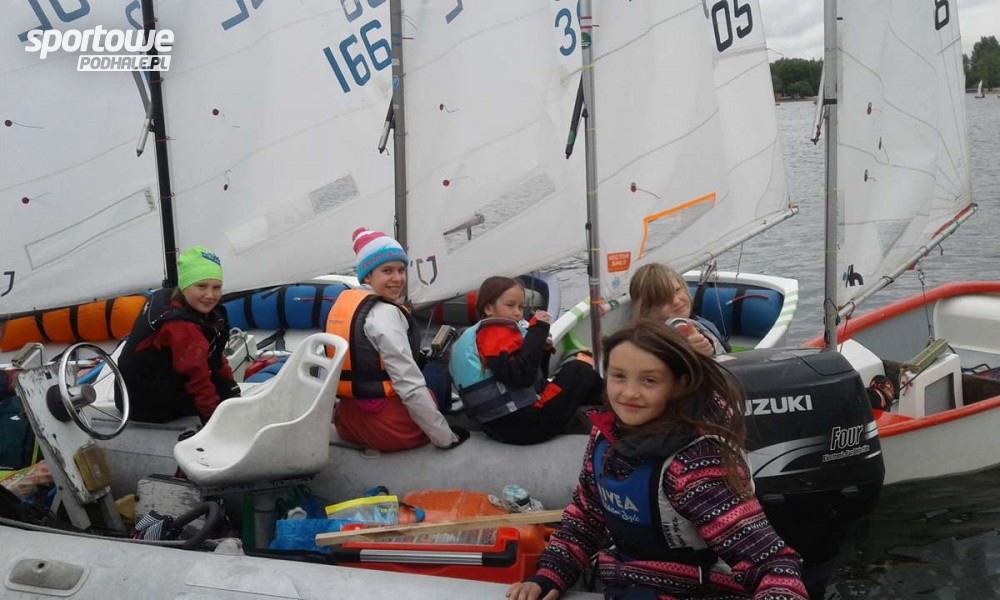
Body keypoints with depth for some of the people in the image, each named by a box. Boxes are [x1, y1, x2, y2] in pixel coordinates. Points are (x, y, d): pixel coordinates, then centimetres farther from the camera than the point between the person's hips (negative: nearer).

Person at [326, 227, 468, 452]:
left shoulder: (343, 303, 6)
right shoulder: (385, 314, -19)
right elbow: (411, 386, -23)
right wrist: (445, 437, -17)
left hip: (347, 422, 7)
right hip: (388, 426, -7)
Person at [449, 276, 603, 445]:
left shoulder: (487, 336, 20)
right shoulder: (498, 333, -10)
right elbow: (521, 377, -26)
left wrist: (543, 351, 8)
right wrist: (538, 329, -21)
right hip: (525, 423, -10)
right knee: (580, 371, 8)